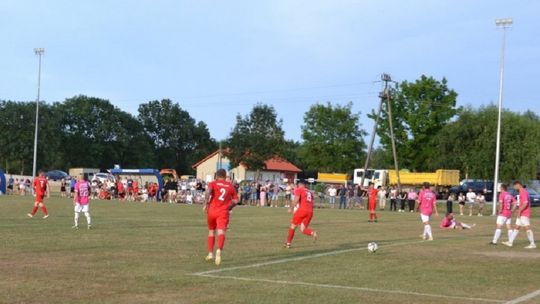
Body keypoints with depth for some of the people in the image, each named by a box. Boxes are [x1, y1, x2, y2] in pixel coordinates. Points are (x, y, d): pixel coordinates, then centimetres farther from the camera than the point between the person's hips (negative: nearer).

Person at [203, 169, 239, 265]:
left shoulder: (213, 183, 6)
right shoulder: (230, 186, 13)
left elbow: (208, 191, -15)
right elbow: (235, 200, 10)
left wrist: (206, 204, -12)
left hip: (212, 210, 1)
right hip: (223, 212, -1)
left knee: (211, 231, 19)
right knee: (221, 232, -13)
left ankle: (210, 254, 26)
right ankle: (219, 250, -40)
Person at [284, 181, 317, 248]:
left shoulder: (298, 190, 7)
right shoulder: (310, 192, 25)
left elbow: (296, 199, -10)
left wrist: (291, 208, -5)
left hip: (302, 210, -5)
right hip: (310, 212, 5)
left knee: (293, 226, 12)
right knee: (303, 229, 6)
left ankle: (288, 243, 19)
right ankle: (312, 233, -25)